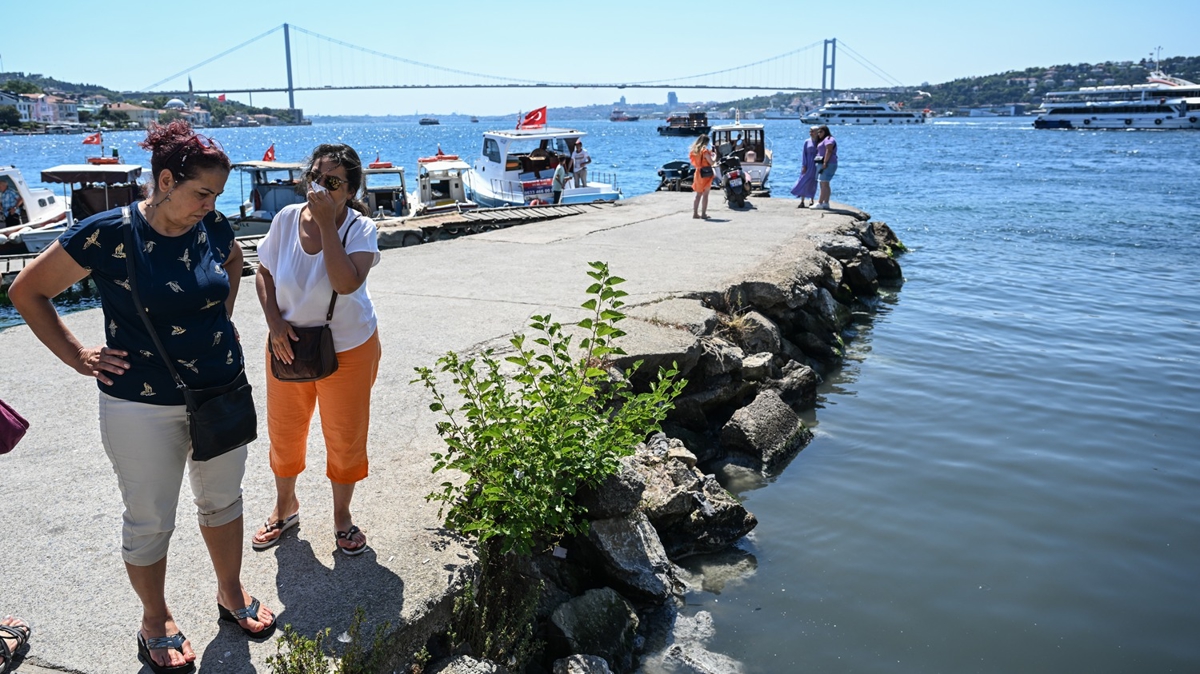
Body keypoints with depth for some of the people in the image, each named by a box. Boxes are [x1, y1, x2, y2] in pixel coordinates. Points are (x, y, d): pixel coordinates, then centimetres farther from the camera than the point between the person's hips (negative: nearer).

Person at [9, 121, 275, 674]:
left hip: (222, 391, 5)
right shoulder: (108, 233, -17)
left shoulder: (212, 226, -4)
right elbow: (27, 292, -6)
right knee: (150, 520, 10)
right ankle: (155, 621, 33)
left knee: (222, 499, 19)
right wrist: (77, 356, -8)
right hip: (143, 405, -4)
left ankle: (231, 595, 40)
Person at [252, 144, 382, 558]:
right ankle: (285, 506, 43)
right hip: (288, 345, 3)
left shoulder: (359, 228, -17)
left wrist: (327, 224, -32)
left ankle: (342, 515, 33)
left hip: (348, 350, -3)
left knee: (345, 437, 10)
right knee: (284, 432, 17)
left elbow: (346, 282, -33)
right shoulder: (287, 219, -9)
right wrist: (275, 323, -12)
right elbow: (264, 273, 1)